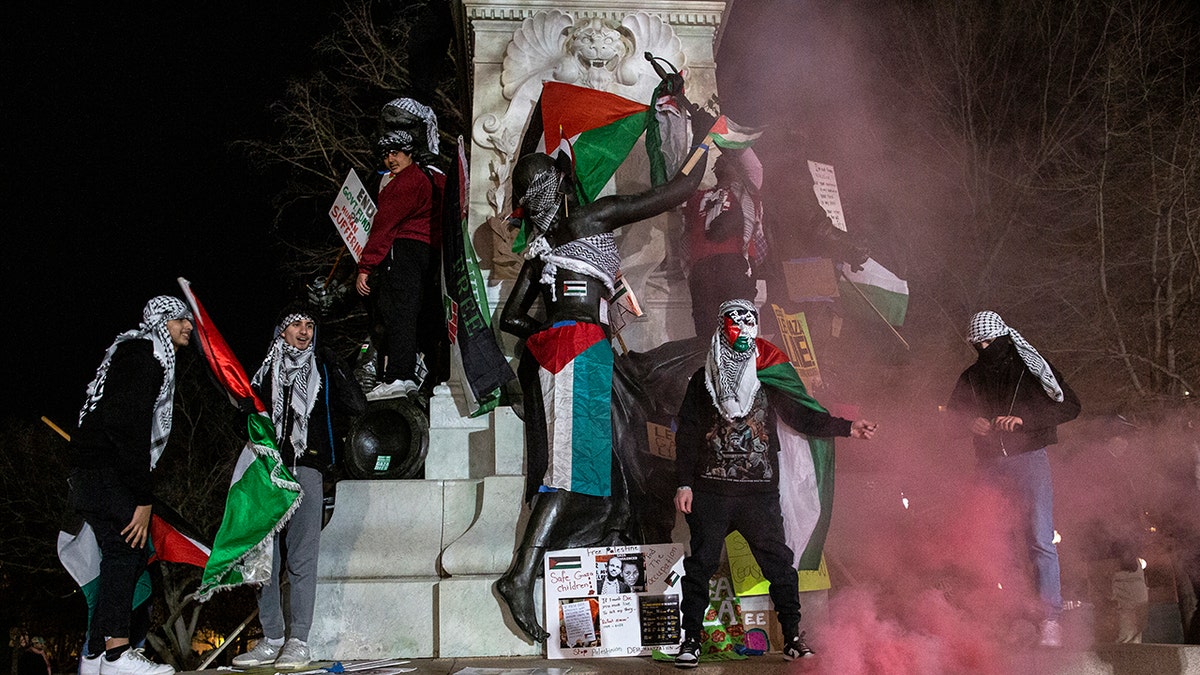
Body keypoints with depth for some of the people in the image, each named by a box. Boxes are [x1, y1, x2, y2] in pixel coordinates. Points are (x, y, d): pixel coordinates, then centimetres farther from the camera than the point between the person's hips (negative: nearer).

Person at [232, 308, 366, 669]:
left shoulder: (324, 368, 13)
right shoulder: (266, 370, 18)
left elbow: (357, 409, 5)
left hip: (306, 468, -3)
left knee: (301, 559, -8)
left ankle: (299, 642, -8)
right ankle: (272, 640, 9)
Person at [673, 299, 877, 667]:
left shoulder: (769, 378, 10)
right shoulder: (703, 380, 7)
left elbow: (801, 417, 10)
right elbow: (687, 433, 5)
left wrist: (847, 427, 0)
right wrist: (684, 483, -2)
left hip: (760, 489, 1)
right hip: (711, 490, -1)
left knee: (778, 562, -1)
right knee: (701, 564, 0)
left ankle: (792, 637, 10)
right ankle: (691, 640, 8)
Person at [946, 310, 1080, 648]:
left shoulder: (1031, 368, 3)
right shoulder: (970, 377, 15)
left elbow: (1070, 406, -2)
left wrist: (1024, 419, -14)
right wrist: (971, 422, -2)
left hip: (1028, 459, -4)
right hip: (990, 465, 4)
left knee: (1041, 540, -11)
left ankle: (1051, 619, -10)